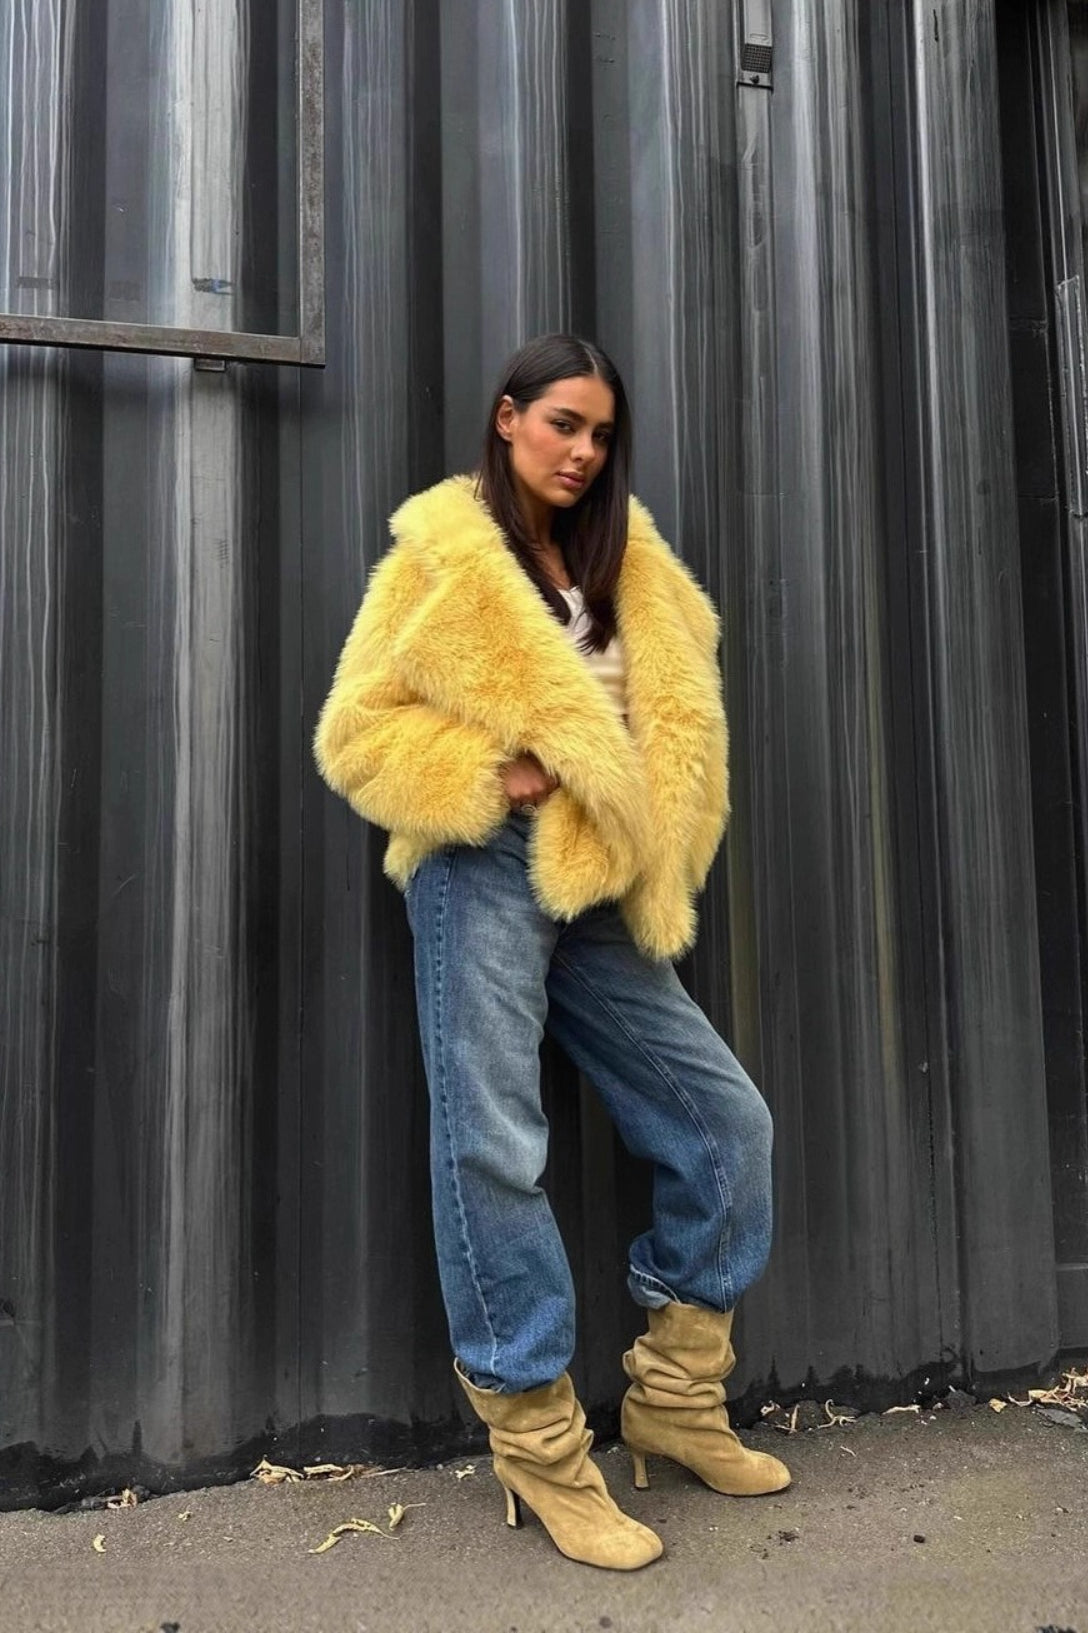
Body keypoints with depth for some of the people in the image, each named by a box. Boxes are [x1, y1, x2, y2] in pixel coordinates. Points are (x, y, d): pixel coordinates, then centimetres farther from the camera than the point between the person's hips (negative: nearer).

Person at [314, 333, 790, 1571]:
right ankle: (541, 1449, 11)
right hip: (485, 873, -6)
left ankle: (673, 1399, 21)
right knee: (494, 1149, -8)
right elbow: (355, 733, -2)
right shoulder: (438, 558, 1)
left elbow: (673, 701, 15)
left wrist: (644, 835, -2)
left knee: (724, 1121, 5)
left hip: (594, 885, 6)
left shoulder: (617, 556, 17)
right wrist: (492, 773, -15)